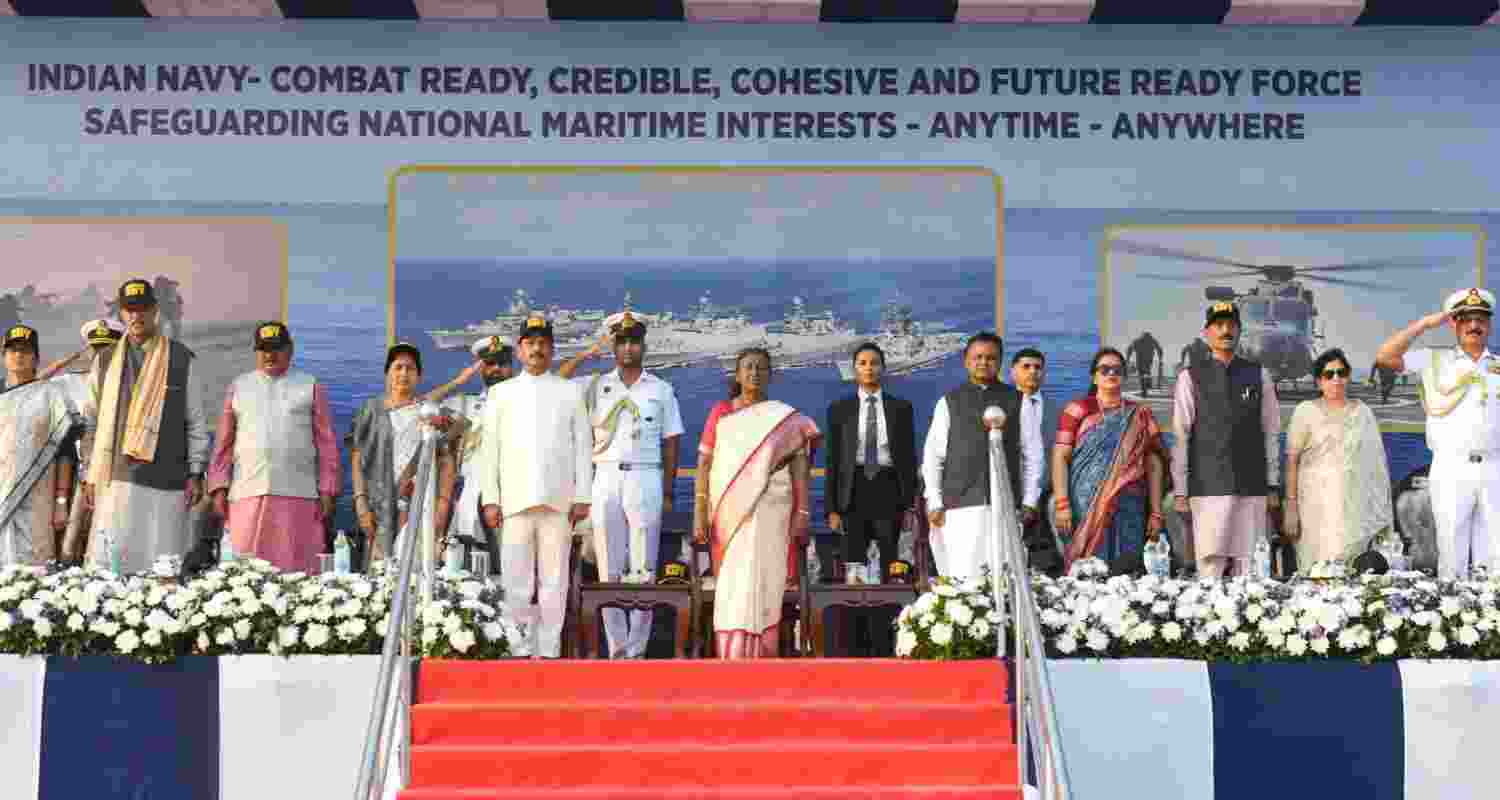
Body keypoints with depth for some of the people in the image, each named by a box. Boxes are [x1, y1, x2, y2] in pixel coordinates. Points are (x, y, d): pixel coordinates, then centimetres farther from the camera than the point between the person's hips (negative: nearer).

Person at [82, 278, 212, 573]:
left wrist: (196, 474, -1)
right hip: (117, 479, 2)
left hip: (167, 480, -2)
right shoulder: (106, 361, 13)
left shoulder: (182, 360, 6)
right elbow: (93, 422, 15)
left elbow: (196, 422, 6)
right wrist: (91, 477, 9)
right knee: (110, 560, -4)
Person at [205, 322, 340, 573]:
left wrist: (326, 491, -1)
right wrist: (219, 489, 4)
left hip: (298, 495, -1)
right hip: (246, 494, 1)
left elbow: (326, 443, 8)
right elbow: (224, 444, 14)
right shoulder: (239, 387, 17)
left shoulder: (310, 386, 12)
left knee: (296, 569, -5)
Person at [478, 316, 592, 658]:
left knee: (554, 580, -1)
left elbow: (583, 446, 8)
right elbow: (489, 448, 9)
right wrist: (490, 499, 0)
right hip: (515, 500, 0)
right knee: (515, 580, -4)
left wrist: (582, 497, 0)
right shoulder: (501, 392, 12)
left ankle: (549, 652, 3)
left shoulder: (570, 392, 12)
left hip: (559, 500, 0)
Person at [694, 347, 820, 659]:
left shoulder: (786, 418, 5)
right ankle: (730, 659, 7)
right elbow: (704, 464, 5)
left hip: (767, 513, -2)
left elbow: (800, 466, 1)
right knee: (732, 587, 2)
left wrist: (803, 513, -8)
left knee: (758, 582, -10)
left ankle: (757, 661, -7)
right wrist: (699, 513, -2)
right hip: (728, 513, 2)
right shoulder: (720, 413, 8)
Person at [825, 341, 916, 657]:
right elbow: (832, 461, 5)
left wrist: (910, 502, -2)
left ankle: (884, 647, 5)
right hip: (854, 492, 0)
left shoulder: (900, 407, 7)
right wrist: (831, 507, -2)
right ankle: (850, 646, 2)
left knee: (889, 569, 0)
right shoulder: (840, 409, 7)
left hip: (888, 491, 0)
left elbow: (910, 456, 6)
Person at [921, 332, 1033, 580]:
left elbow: (1032, 454, 10)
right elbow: (933, 456, 9)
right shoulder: (948, 403, 11)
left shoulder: (1016, 401, 10)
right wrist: (935, 503, 1)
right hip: (960, 506, 0)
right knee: (962, 577, -10)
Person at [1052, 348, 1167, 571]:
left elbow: (1154, 465, 11)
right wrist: (1062, 504, -12)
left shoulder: (1140, 416, 13)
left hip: (1128, 510, 2)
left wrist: (1156, 513, 3)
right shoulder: (1077, 410, 7)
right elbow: (1060, 457, 0)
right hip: (1085, 509, -2)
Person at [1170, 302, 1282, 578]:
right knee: (1211, 566, -8)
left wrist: (1273, 486, 5)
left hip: (1253, 489, 2)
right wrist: (1180, 491, -2)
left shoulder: (1259, 375, 8)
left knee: (1249, 569, 0)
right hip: (1208, 489, -2)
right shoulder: (1191, 378, 2)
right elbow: (1180, 438, 2)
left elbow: (1271, 433, 9)